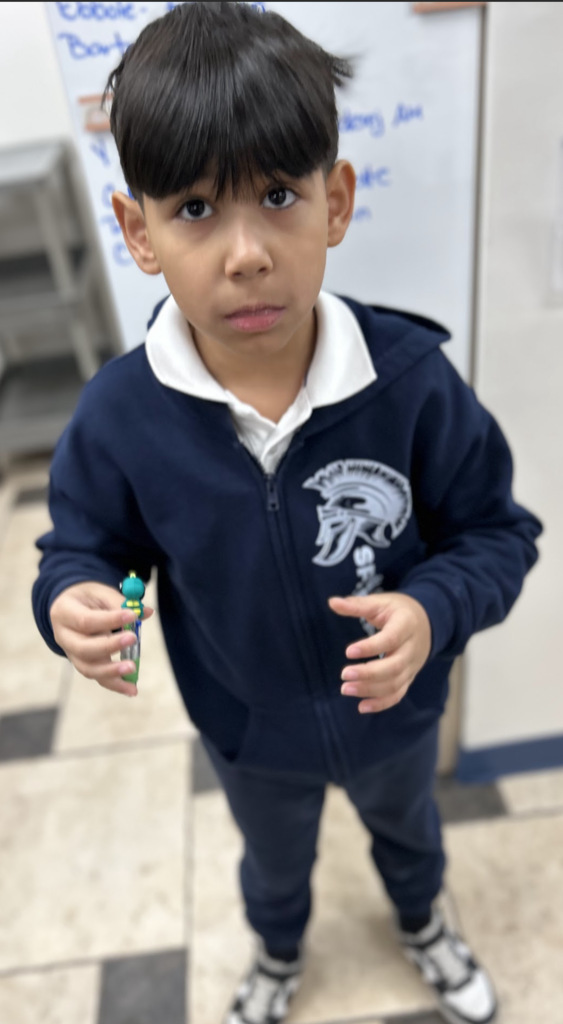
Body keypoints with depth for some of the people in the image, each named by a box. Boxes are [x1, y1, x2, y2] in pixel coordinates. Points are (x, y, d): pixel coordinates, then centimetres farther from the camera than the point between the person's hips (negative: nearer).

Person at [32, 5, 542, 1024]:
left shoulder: (412, 377, -29)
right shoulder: (118, 417, -27)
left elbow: (495, 529, -17)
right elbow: (84, 547, -10)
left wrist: (433, 611, -35)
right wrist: (73, 603, -33)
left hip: (395, 710, 1)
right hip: (247, 733, 1)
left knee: (406, 826, 35)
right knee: (274, 863, 34)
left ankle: (423, 926, 74)